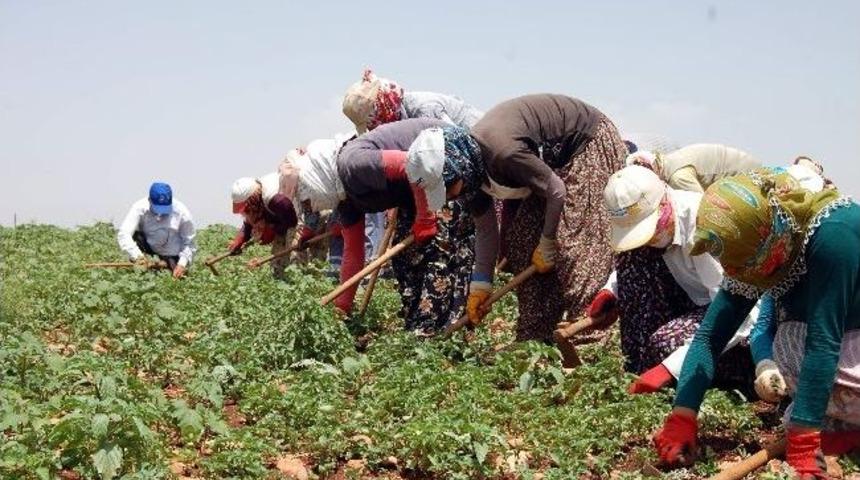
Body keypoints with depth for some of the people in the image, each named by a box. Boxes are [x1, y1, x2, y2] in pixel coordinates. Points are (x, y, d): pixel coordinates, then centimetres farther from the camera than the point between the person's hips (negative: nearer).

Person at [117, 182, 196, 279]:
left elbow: (189, 242, -13)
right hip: (149, 248, 0)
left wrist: (182, 264, -28)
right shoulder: (140, 208, -27)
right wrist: (137, 256, -52)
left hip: (172, 256, 0)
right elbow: (123, 234, -37)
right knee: (136, 236, -29)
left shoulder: (182, 212, -24)